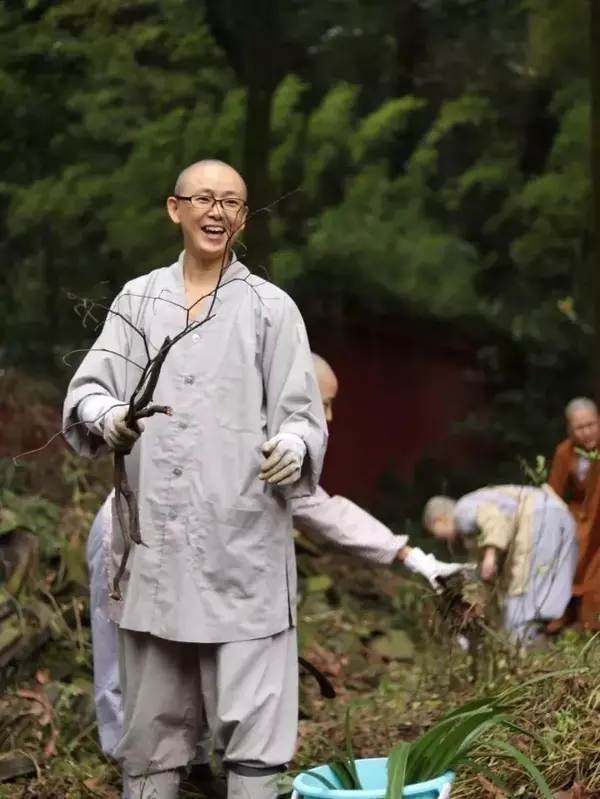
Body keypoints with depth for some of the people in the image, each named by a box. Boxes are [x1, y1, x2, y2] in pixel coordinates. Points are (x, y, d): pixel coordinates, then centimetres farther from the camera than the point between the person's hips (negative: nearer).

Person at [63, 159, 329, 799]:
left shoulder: (270, 307, 5)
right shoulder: (137, 299, 11)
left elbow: (302, 411, 2)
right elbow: (86, 389, 6)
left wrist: (293, 447, -21)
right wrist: (108, 416, -17)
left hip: (242, 540, -2)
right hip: (153, 538, 3)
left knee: (250, 717, -5)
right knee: (149, 718, 11)